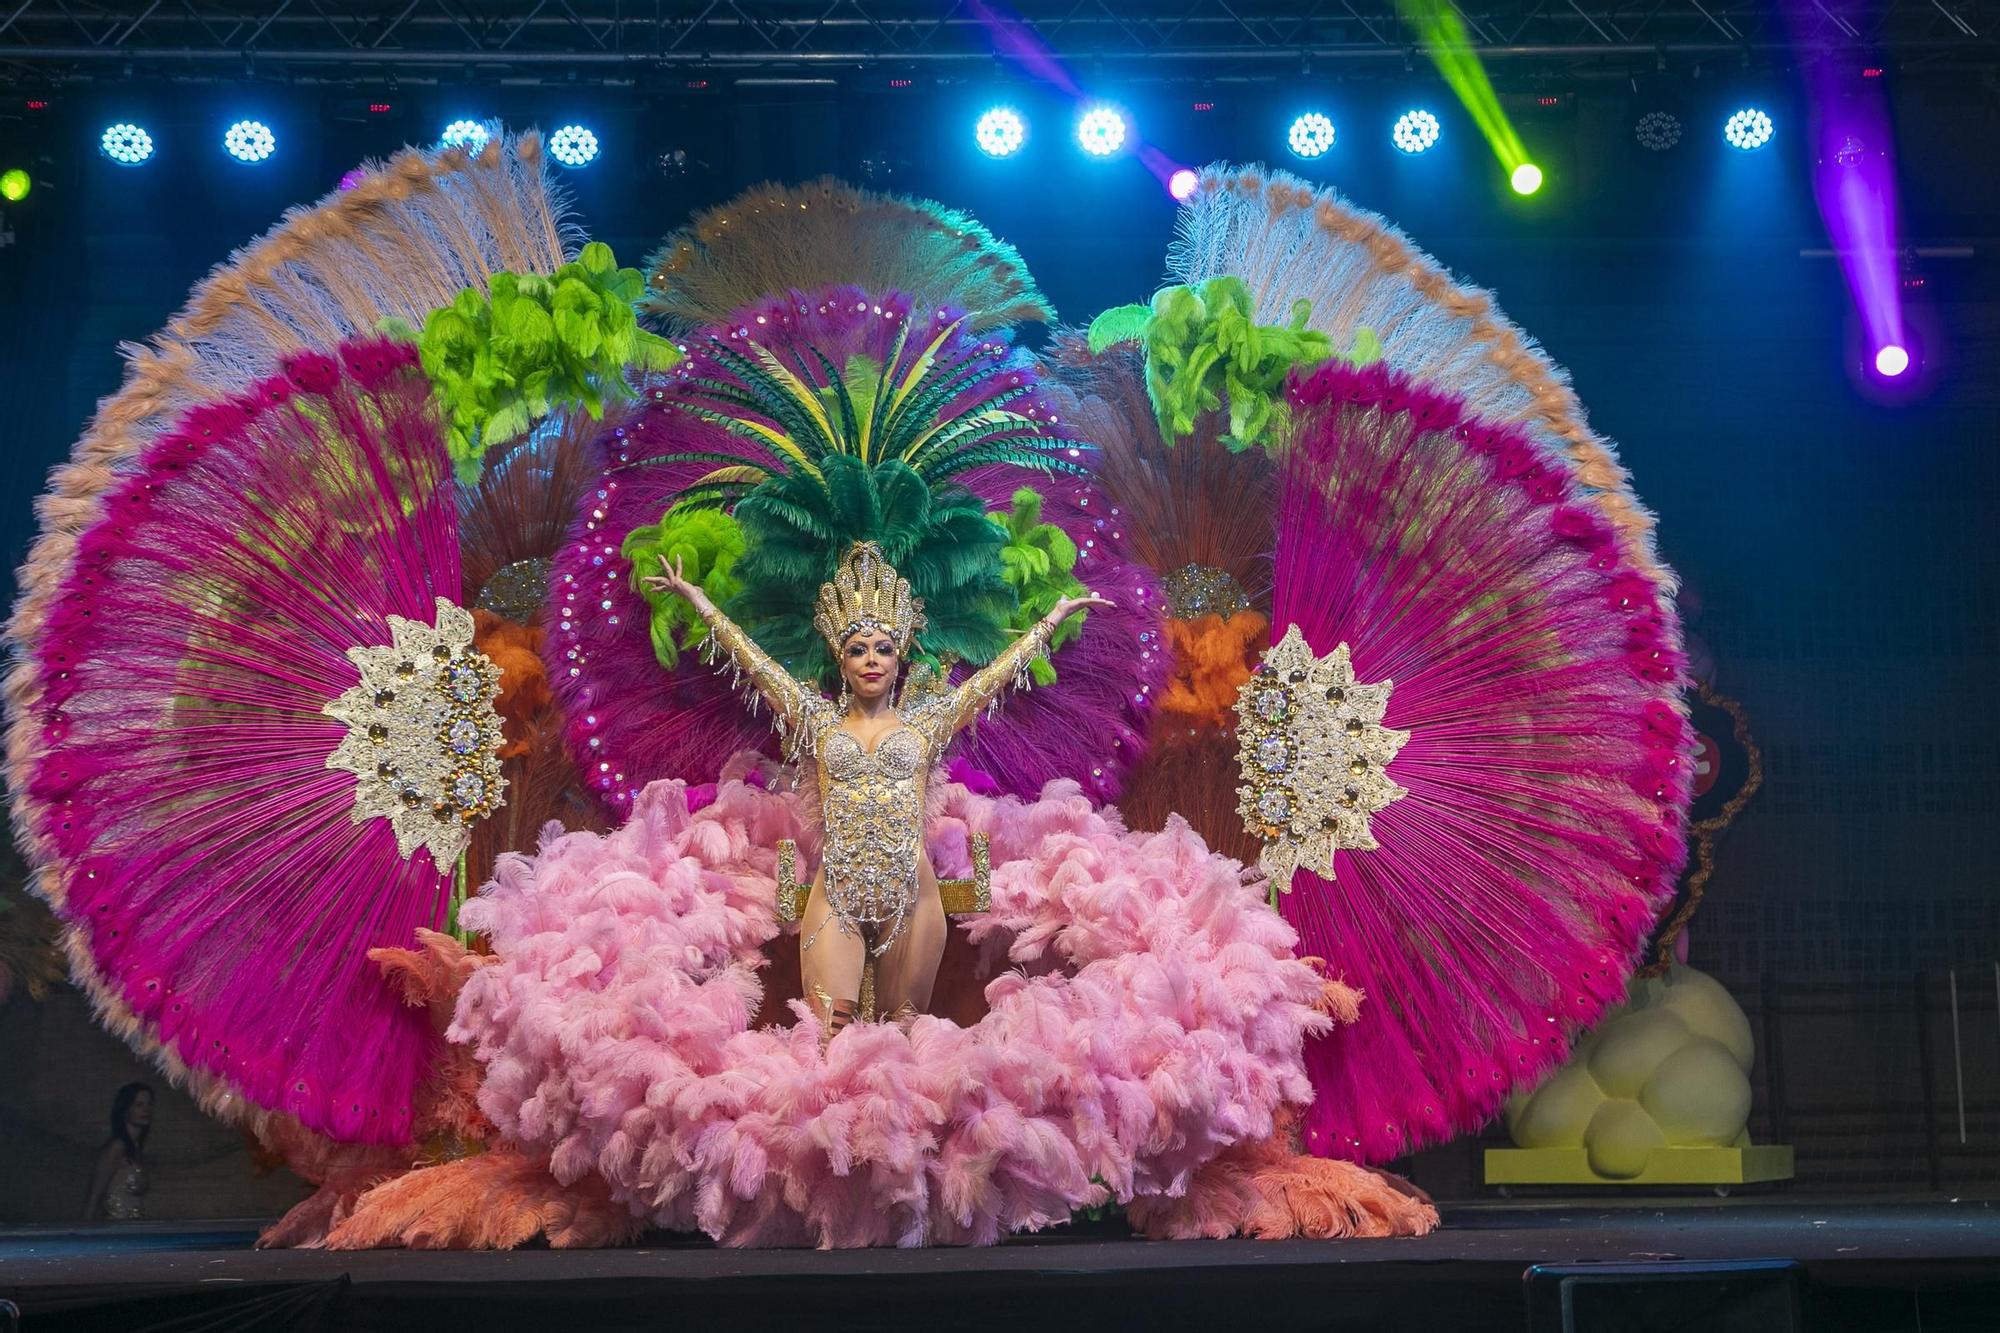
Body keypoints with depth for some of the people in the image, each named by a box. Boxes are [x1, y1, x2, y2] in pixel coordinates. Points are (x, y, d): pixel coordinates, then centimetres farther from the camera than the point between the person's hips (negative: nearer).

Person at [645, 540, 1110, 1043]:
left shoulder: (925, 720, 11)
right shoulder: (820, 719, 12)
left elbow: (998, 671, 15)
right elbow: (752, 660, 14)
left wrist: (1057, 613, 19)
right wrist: (694, 596, 16)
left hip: (910, 891, 1)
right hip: (837, 892, 0)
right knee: (830, 1031, -10)